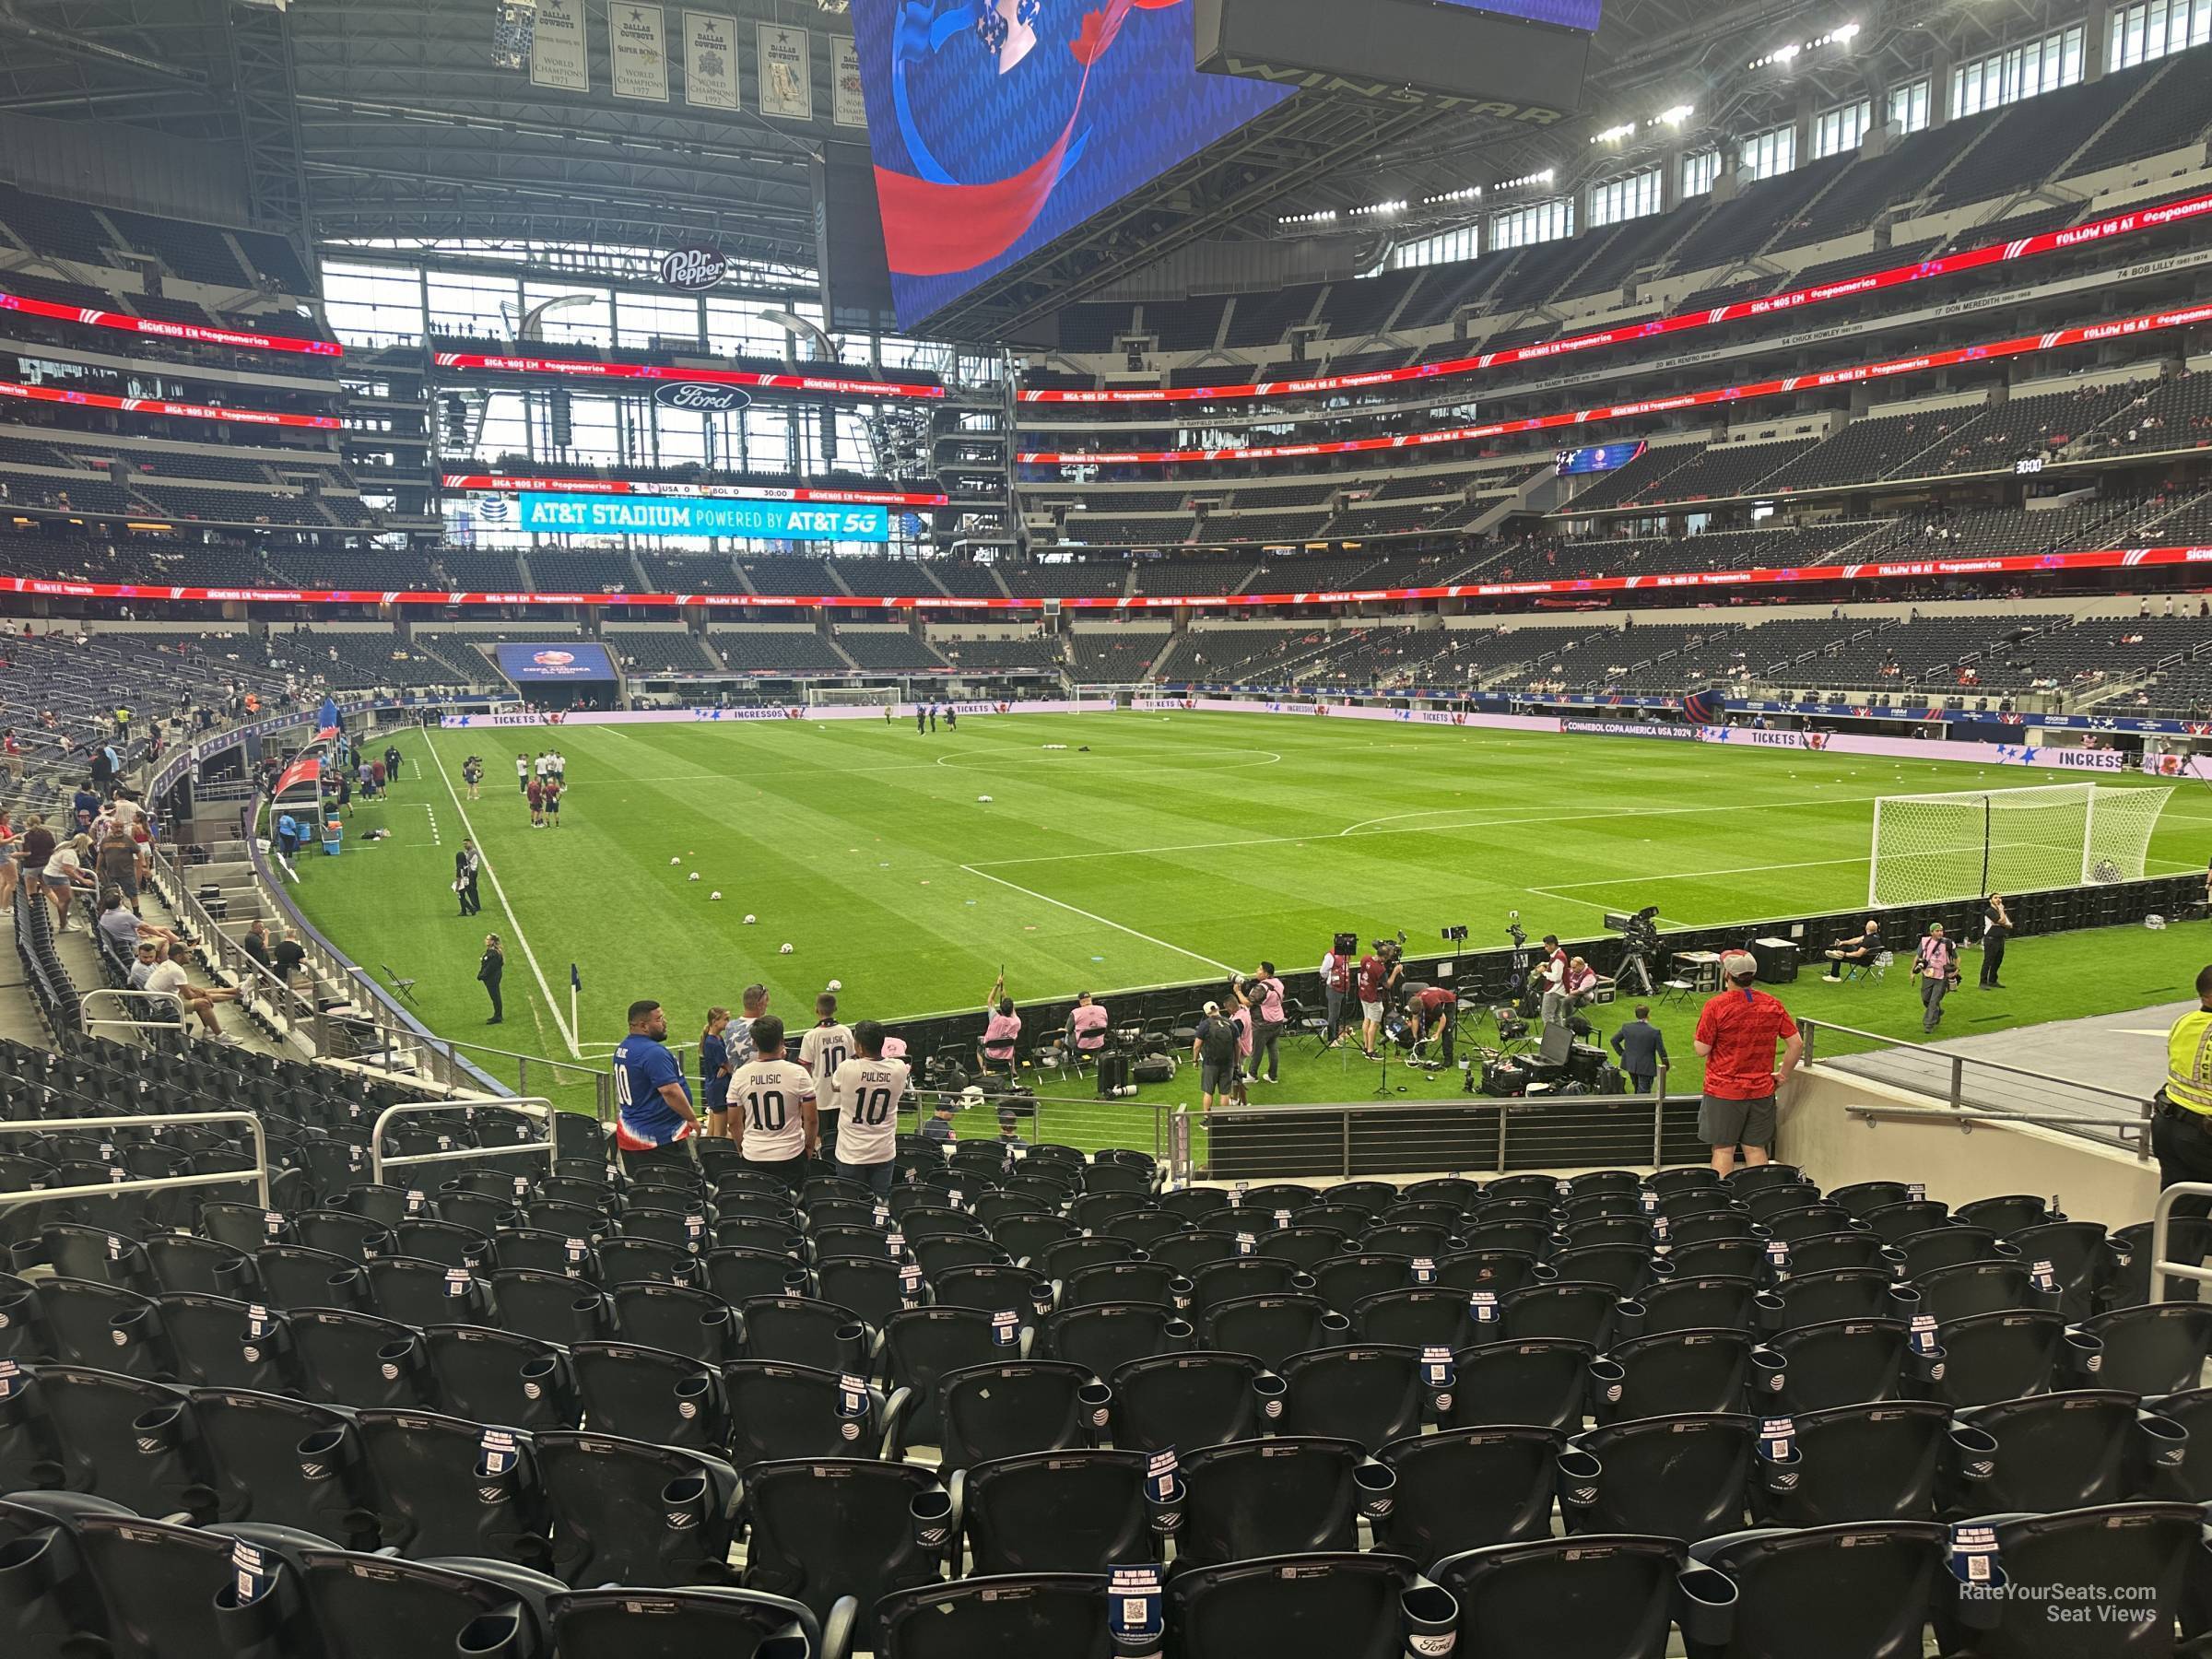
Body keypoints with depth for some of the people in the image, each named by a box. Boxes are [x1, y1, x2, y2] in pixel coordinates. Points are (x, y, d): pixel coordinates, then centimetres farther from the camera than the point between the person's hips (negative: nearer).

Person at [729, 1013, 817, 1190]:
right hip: (790, 1155, -2)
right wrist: (810, 1146, 11)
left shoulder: (739, 1076, -4)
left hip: (753, 1157, 2)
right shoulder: (798, 1073, -11)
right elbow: (810, 1119, -6)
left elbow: (735, 1122, 4)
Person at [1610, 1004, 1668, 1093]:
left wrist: (1621, 1053, 13)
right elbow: (1661, 1051, -12)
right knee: (1643, 1093, 2)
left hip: (1630, 1065, 5)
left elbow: (1614, 1040, 3)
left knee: (1637, 1089, 25)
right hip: (1646, 1067, -5)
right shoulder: (1654, 1031, -18)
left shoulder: (1626, 1027, -7)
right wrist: (1665, 1064, 4)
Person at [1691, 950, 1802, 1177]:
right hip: (1762, 1090, 4)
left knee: (1723, 1149, 7)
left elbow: (1702, 1049, -13)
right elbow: (1797, 1044, 1)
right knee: (1756, 1148, 14)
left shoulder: (1716, 1006, -15)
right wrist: (1782, 1075, 10)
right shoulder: (1772, 1005, -1)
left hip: (1723, 1091, -4)